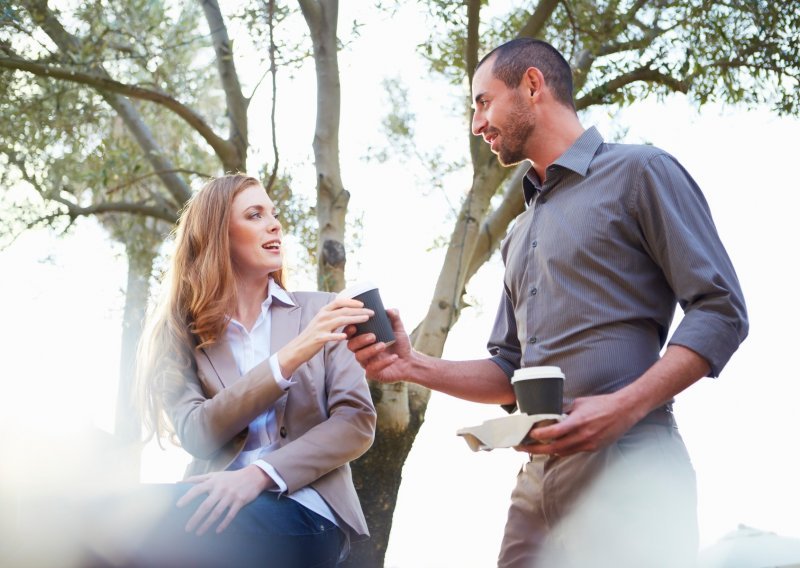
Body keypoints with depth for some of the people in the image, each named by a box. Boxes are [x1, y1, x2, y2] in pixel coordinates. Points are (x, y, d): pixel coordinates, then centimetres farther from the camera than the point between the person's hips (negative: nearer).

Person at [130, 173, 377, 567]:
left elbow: (357, 421, 0)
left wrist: (260, 474, -16)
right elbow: (196, 434, -5)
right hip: (221, 503, 2)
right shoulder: (180, 332, 9)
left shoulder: (320, 312, 10)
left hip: (303, 510, -2)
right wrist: (289, 358, -16)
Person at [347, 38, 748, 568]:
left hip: (626, 469, -7)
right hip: (538, 483, 7)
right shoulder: (521, 234, 24)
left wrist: (623, 408, -20)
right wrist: (416, 366, 7)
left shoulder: (638, 172, 0)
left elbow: (720, 310, -8)